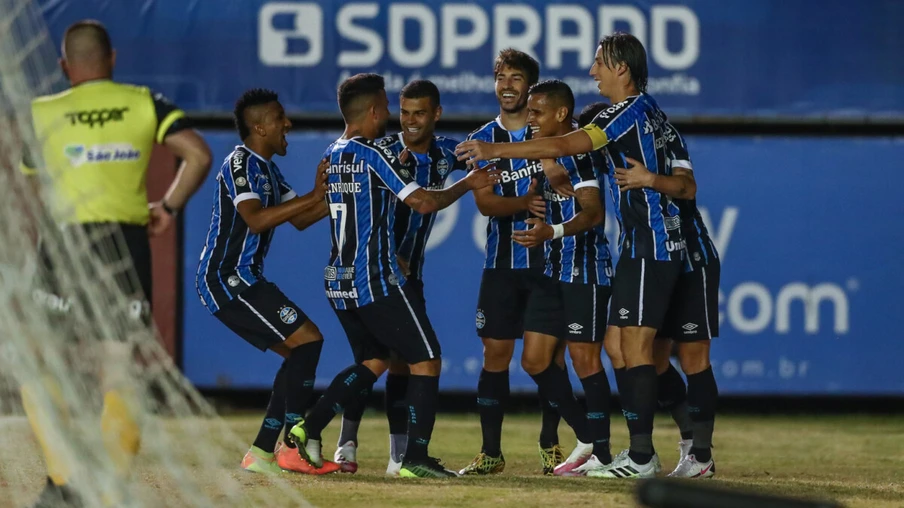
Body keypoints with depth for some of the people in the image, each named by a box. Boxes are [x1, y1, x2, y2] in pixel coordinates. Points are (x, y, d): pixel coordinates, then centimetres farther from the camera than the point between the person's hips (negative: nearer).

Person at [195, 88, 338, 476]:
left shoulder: (266, 169, 18)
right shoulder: (240, 164, -13)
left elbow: (300, 220, 20)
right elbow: (255, 219, -27)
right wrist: (313, 196, -26)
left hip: (238, 280, 11)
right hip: (228, 279, -11)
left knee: (298, 354, 10)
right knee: (308, 340, -13)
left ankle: (261, 452, 8)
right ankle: (294, 447, -15)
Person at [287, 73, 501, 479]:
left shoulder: (332, 155, 11)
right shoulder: (374, 155, -13)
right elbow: (423, 203, -16)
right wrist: (467, 184, -2)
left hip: (339, 280, 8)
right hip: (377, 281, -8)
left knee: (373, 362, 20)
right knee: (426, 359, 1)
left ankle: (309, 428, 5)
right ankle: (416, 458, -4)